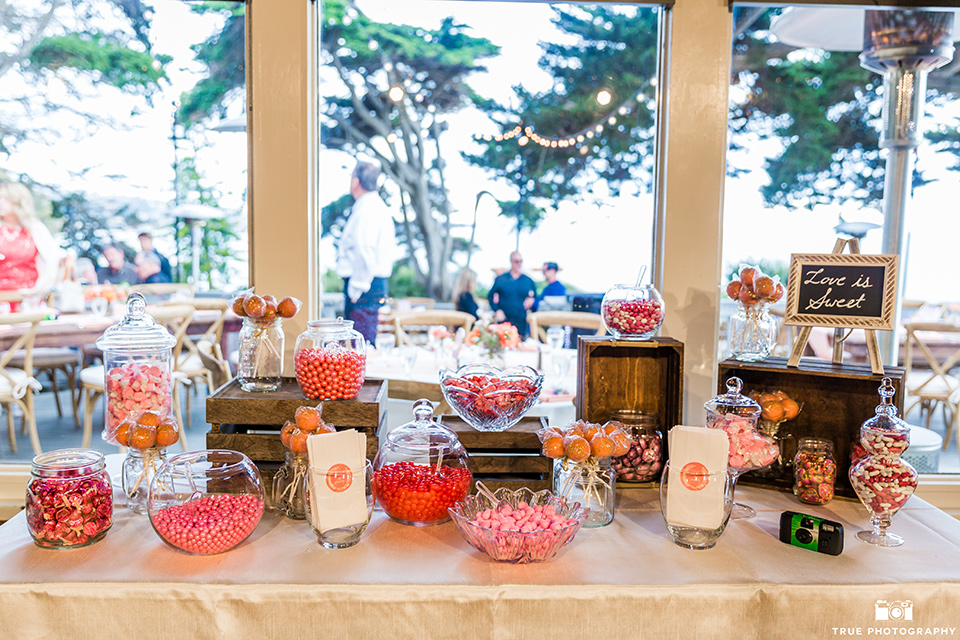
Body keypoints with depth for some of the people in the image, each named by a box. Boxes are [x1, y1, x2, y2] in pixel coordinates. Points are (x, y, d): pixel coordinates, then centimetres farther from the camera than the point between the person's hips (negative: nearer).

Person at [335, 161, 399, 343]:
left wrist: (355, 291, -16)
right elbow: (390, 251, 20)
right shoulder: (380, 207, 16)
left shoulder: (365, 212, -15)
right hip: (378, 283, 10)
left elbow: (365, 255, -22)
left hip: (364, 287, -10)